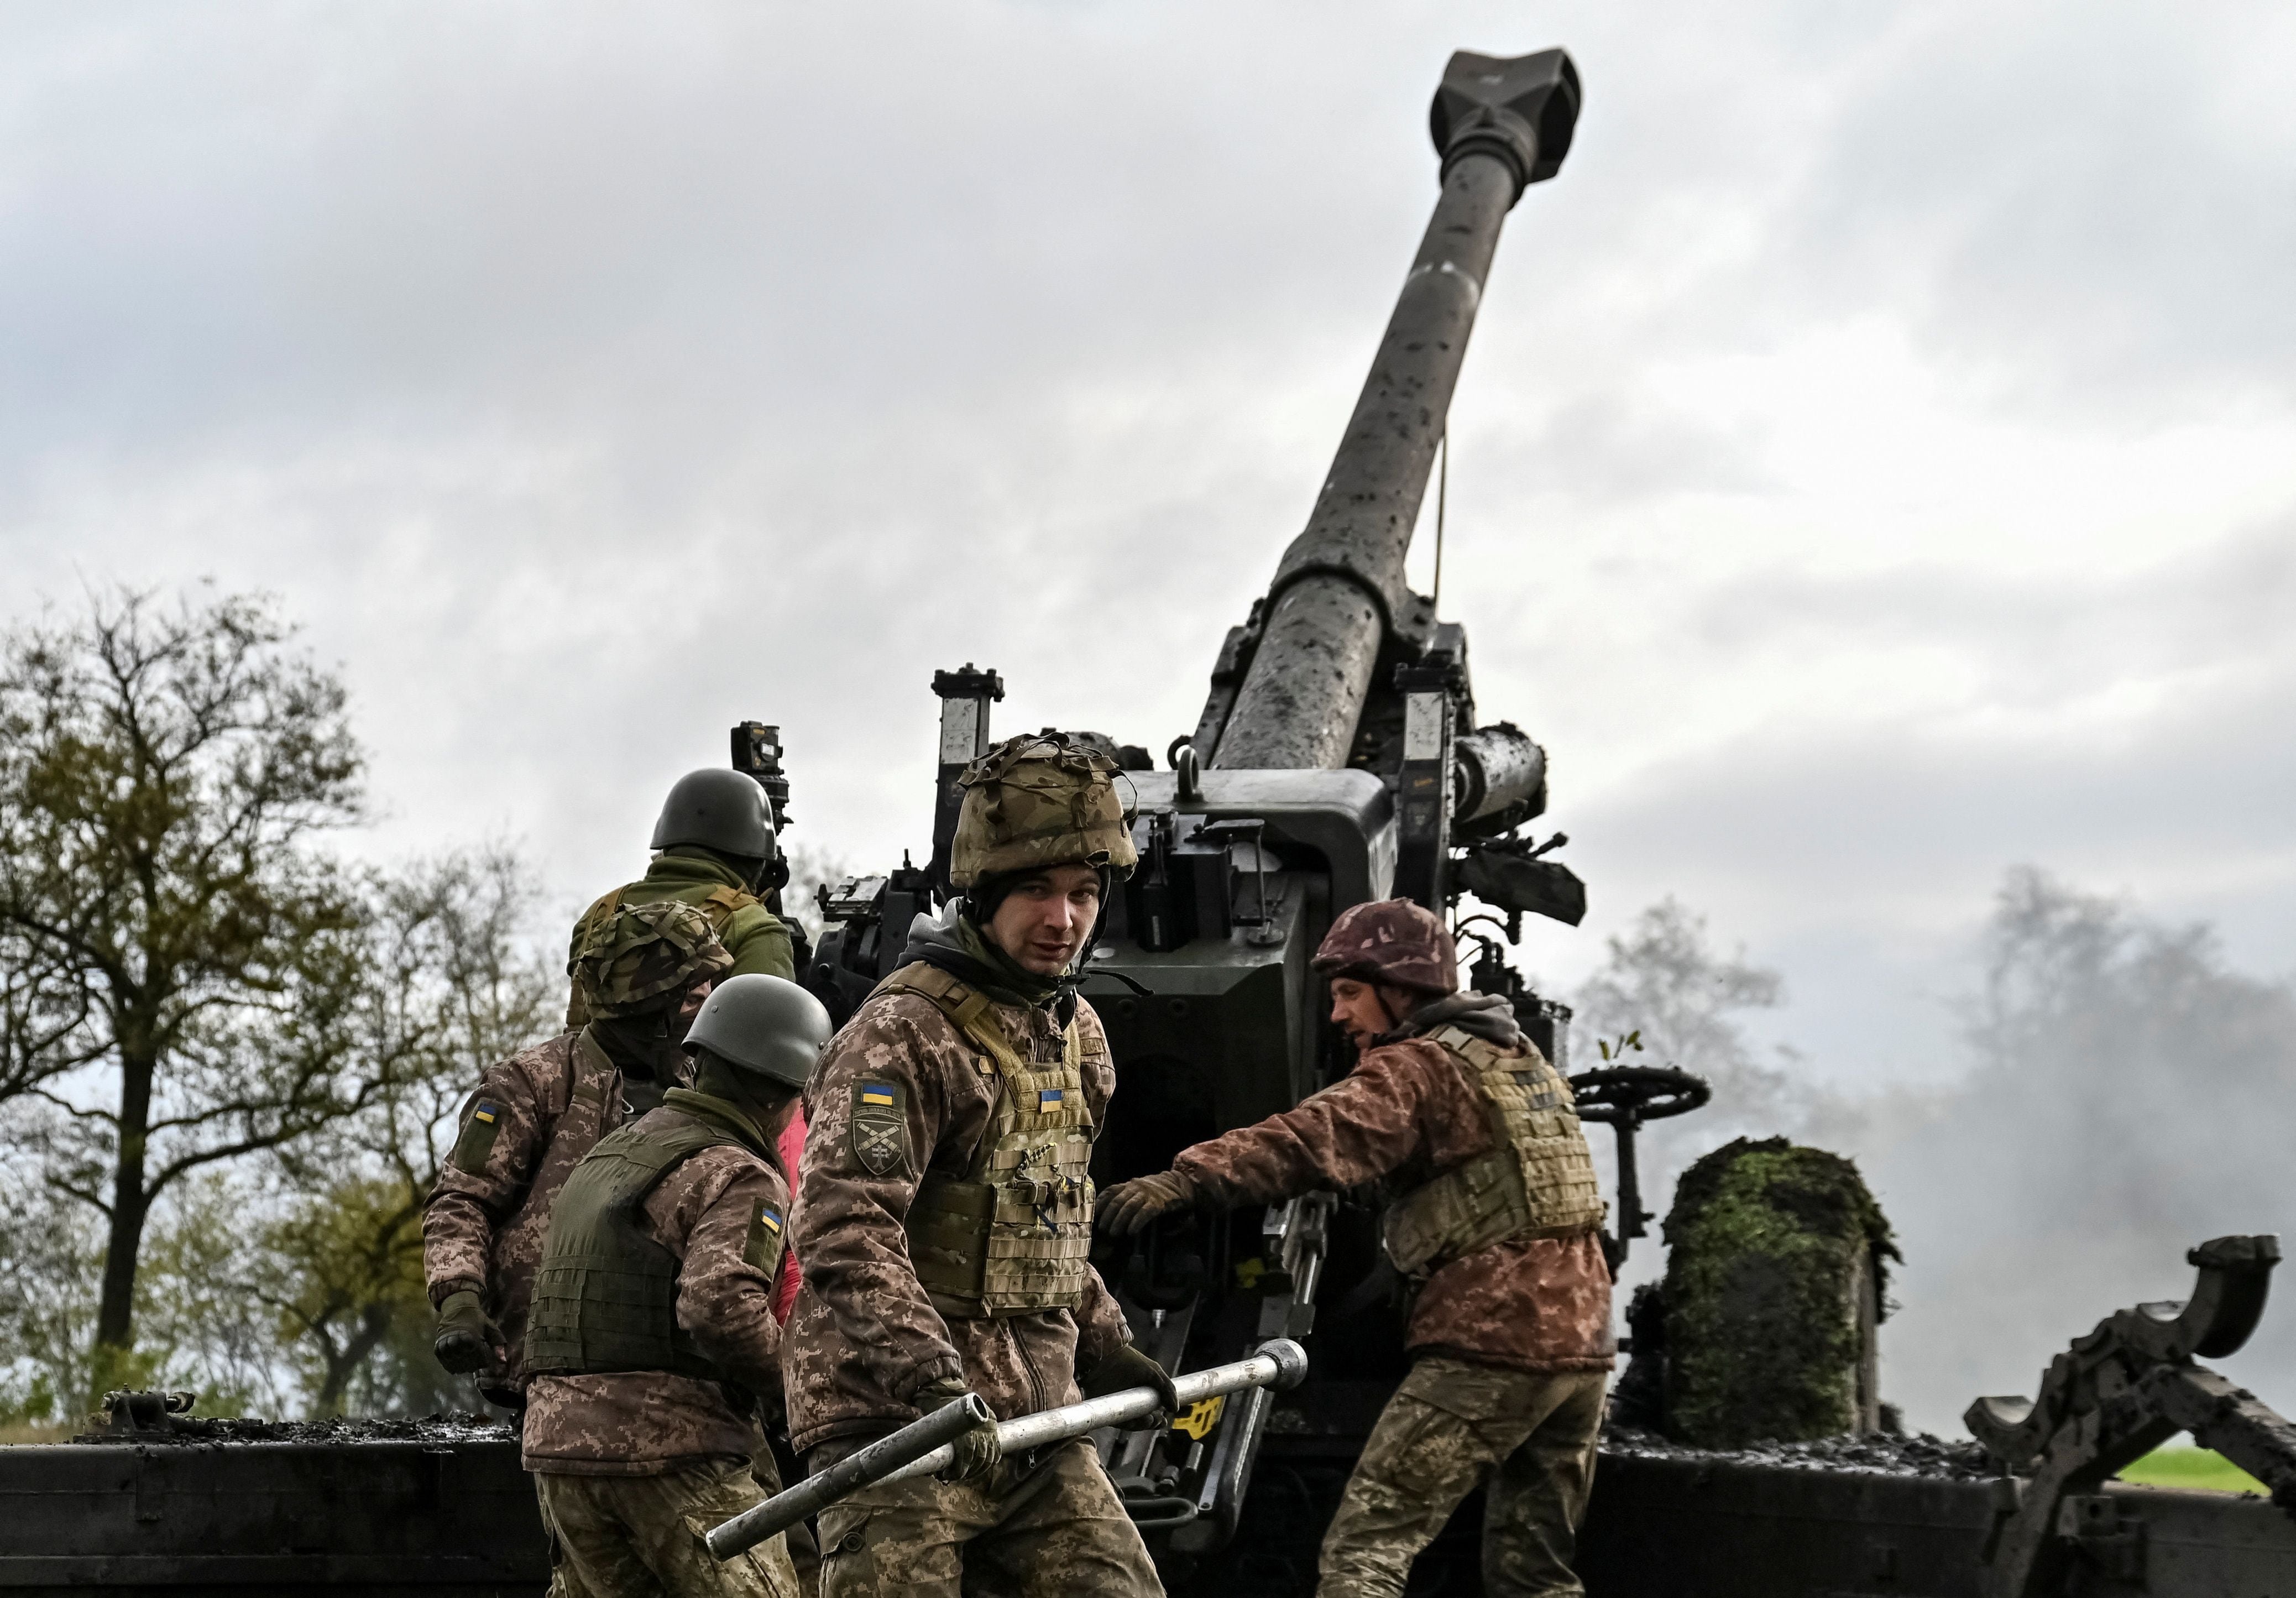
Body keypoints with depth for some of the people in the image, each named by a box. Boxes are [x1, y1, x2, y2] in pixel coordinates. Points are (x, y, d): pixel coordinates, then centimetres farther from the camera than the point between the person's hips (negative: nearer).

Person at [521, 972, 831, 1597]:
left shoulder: (613, 1151, 19)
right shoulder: (740, 1177, -9)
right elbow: (722, 1306, -26)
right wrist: (790, 1384, -11)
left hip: (557, 1435, 8)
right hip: (673, 1451, -8)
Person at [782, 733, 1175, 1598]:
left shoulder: (1077, 1033, 15)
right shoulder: (901, 1036, -14)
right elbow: (845, 1236, -25)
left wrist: (1103, 1347, 23)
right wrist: (934, 1384, -34)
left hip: (1033, 1418, 8)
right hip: (893, 1422, -8)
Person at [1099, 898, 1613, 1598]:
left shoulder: (1418, 1067, -6)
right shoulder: (1524, 1059, 21)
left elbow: (1319, 1136, -23)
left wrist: (1190, 1177, -35)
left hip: (1488, 1347, -8)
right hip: (1580, 1342, 8)